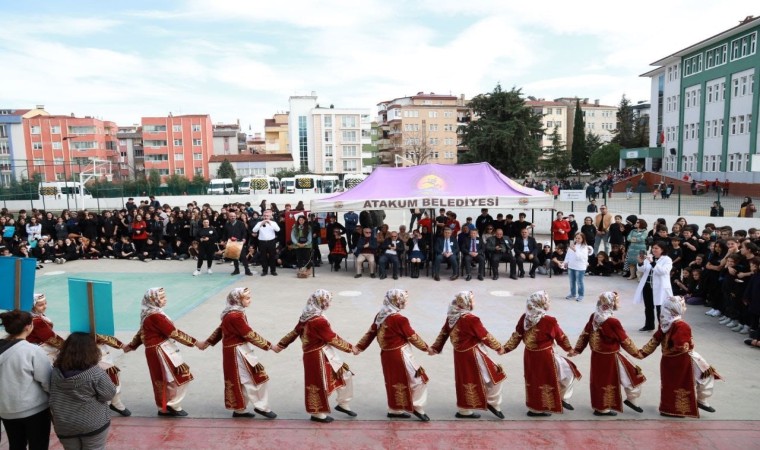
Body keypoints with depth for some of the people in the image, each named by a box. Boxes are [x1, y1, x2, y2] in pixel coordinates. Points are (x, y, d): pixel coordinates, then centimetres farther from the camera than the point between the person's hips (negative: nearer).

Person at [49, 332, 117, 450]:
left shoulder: (55, 372, -5)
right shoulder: (95, 372, -20)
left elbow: (52, 401, 5)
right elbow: (109, 394, -11)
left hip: (64, 426, 4)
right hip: (92, 425, -4)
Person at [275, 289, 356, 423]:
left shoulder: (306, 316, 3)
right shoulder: (319, 320, -25)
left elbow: (294, 332, 11)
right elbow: (334, 339, -16)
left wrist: (280, 345, 21)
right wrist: (350, 348, -3)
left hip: (326, 354, 10)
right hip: (319, 356, -10)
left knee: (345, 375, 14)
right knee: (320, 385, 6)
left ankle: (343, 404, 28)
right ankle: (318, 413, 24)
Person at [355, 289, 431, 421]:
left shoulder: (380, 315, 2)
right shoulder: (399, 319, -21)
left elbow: (370, 333, 8)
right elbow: (413, 337, -12)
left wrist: (359, 347, 16)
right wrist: (426, 347, 2)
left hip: (386, 354, 8)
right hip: (400, 355, -8)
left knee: (394, 381, 19)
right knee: (418, 379, 4)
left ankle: (395, 410, 29)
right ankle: (418, 407, 10)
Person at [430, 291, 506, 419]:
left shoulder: (451, 317, 0)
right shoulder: (471, 319, -22)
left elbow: (443, 333, 10)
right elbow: (485, 337, -12)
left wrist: (435, 348, 21)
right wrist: (498, 347, 2)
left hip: (459, 354, 8)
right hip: (473, 354, -8)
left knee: (465, 381, 18)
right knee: (495, 375, 7)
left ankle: (464, 410, 27)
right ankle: (493, 403, 18)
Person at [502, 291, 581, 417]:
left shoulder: (524, 318, -7)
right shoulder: (550, 321, -21)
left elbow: (516, 337, -1)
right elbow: (561, 338, -5)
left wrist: (505, 348, 8)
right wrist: (569, 349, 11)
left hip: (529, 355, 6)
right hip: (545, 357, -6)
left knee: (534, 380, 19)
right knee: (568, 371, 14)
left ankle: (534, 408, 30)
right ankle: (561, 398, 24)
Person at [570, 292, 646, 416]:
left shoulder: (593, 317, -3)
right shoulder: (613, 322, -24)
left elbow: (585, 335, 4)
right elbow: (625, 341, -12)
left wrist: (577, 349, 13)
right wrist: (636, 352, 3)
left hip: (596, 355, 7)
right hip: (610, 357, -7)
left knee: (599, 380, 17)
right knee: (632, 374, 14)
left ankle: (600, 407, 29)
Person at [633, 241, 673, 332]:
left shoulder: (667, 259, -6)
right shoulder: (649, 257, 10)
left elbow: (663, 271, -22)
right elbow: (643, 270, 7)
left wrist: (653, 263, -32)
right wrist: (641, 263, -13)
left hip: (660, 288, -6)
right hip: (647, 286, 6)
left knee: (660, 309, -3)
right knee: (648, 307, 16)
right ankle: (649, 325, 30)